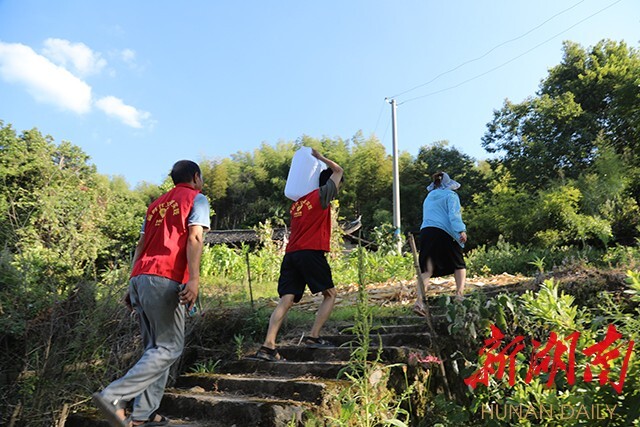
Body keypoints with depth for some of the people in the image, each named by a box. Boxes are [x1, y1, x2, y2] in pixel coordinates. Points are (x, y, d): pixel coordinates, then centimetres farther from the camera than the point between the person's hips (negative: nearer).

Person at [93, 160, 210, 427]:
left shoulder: (157, 204, 25)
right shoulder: (197, 199, 5)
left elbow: (140, 246, 20)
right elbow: (194, 239, -10)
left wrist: (133, 285, 20)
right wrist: (194, 278, -19)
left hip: (140, 277, 8)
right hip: (165, 280, -8)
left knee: (155, 347, 13)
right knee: (170, 348, -3)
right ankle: (113, 397, -12)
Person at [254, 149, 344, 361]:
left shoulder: (298, 202, 23)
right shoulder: (322, 195, 5)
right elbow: (338, 170, 15)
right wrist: (319, 157, 28)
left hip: (290, 254, 7)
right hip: (311, 252, -6)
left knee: (286, 300, -1)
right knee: (330, 294, 9)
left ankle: (268, 346, -10)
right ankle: (313, 337, 0)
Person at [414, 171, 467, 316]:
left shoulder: (428, 198, 25)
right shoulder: (451, 195, 7)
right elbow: (454, 215, -8)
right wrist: (461, 231, -17)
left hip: (425, 231, 4)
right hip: (444, 233, -4)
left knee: (427, 270, -2)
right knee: (459, 265, 16)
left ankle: (419, 302, -16)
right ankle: (459, 293, 6)